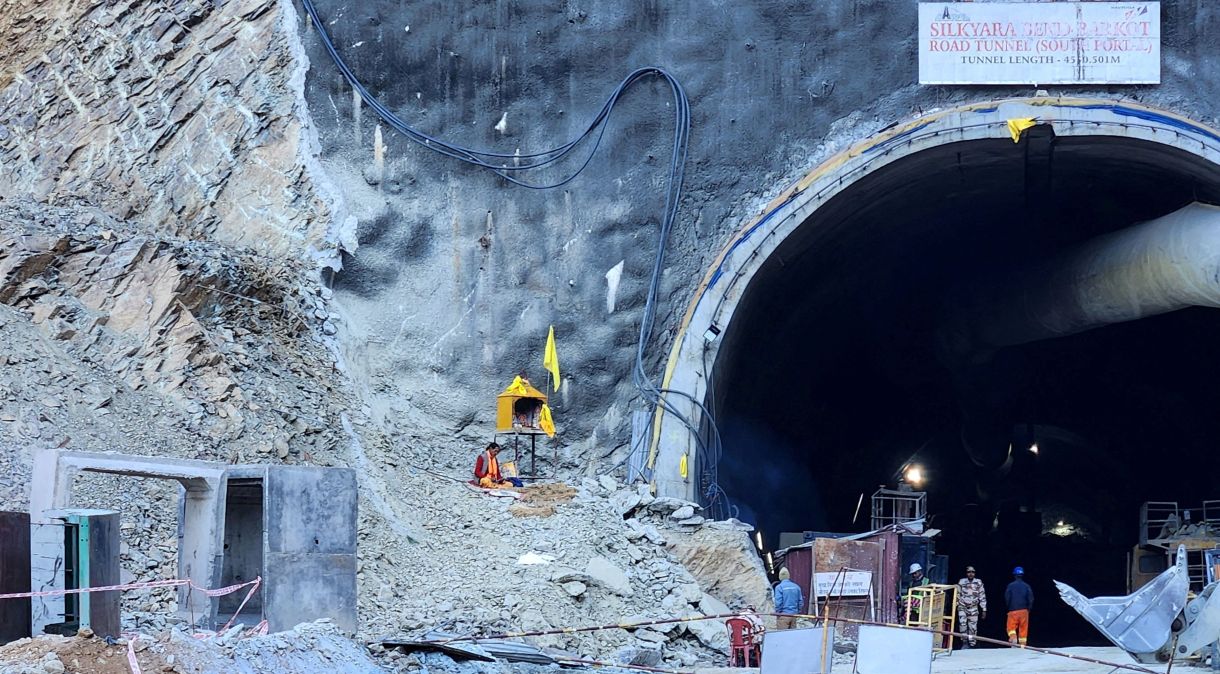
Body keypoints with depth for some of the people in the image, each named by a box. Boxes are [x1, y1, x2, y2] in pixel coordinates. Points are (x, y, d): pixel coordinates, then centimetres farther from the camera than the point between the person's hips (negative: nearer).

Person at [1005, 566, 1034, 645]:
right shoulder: (1026, 586, 1)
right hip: (1024, 611, 2)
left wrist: (1009, 607, 11)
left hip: (1013, 611, -2)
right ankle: (1022, 644, 5)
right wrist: (1028, 609, 11)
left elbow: (1007, 598, -5)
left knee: (1011, 627, 4)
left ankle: (1013, 637, -23)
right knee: (1023, 629, 8)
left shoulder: (1010, 586, -3)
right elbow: (1031, 599, -3)